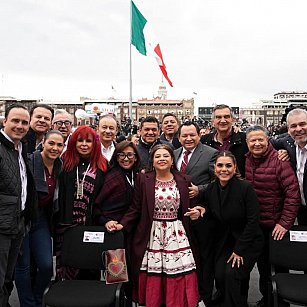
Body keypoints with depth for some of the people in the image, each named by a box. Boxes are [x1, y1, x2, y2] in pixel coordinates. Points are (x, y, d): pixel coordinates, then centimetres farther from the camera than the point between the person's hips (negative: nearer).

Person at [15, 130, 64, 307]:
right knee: (23, 265, 4)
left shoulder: (60, 166, 3)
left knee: (47, 265, 0)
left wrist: (52, 223, 14)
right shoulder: (29, 161, -17)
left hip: (41, 219, 5)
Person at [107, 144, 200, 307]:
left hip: (177, 237, 1)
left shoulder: (184, 180, 6)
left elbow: (189, 207, 14)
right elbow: (135, 209, 2)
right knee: (152, 286, 2)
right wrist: (122, 224, -10)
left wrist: (195, 213, -7)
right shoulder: (143, 179, 2)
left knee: (178, 285, 1)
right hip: (152, 237, -1)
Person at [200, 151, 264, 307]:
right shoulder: (210, 189, -3)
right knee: (220, 275, -10)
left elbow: (253, 221, -17)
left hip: (248, 242, -4)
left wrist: (239, 250, -16)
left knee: (232, 274, -20)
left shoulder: (246, 187, -18)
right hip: (224, 242, 4)